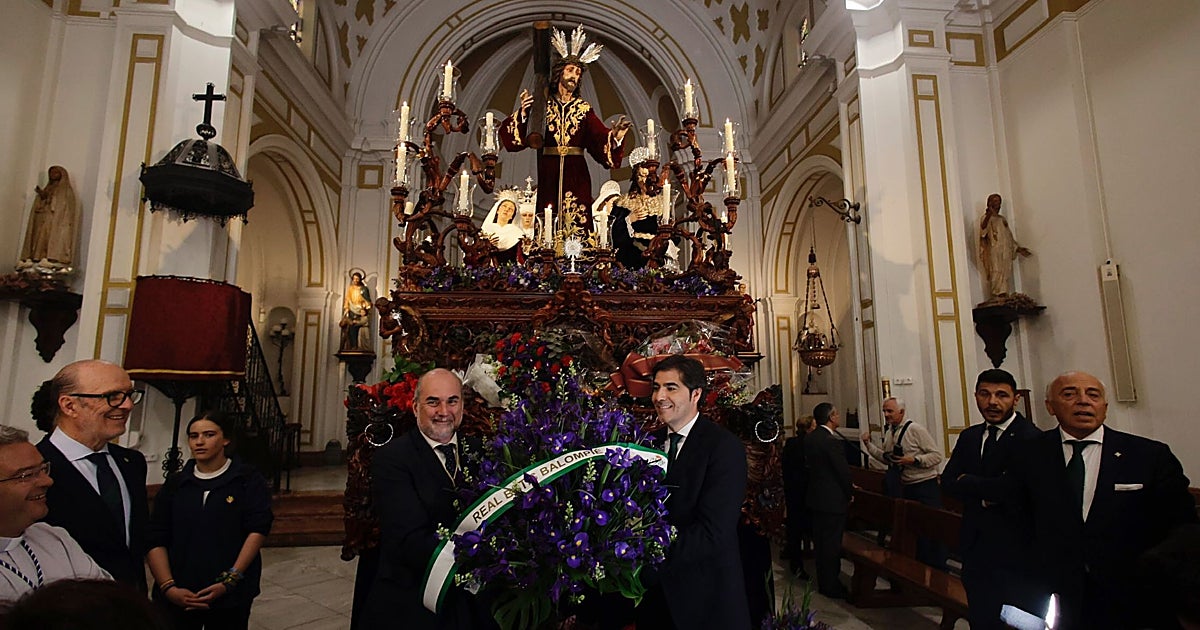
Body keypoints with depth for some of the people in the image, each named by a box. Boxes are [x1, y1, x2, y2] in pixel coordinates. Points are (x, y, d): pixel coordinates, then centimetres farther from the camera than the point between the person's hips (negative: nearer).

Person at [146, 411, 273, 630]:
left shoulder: (248, 480, -2)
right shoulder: (175, 485, 6)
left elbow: (258, 530, -9)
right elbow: (156, 541, 3)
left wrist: (230, 581, -15)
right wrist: (169, 587, -9)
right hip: (177, 598, 2)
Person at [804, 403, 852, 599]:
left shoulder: (810, 438, 5)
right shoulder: (832, 442, -22)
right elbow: (843, 471, -18)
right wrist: (850, 493, 2)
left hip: (816, 497, 9)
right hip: (833, 500, -9)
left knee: (820, 542, 16)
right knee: (832, 544, 2)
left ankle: (823, 582, 28)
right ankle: (831, 586, 12)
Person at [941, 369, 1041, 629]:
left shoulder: (1031, 438, -16)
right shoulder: (969, 436, 7)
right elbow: (948, 482, 0)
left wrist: (969, 482, -14)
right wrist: (989, 491, -16)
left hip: (1013, 551, -6)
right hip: (975, 548, 6)